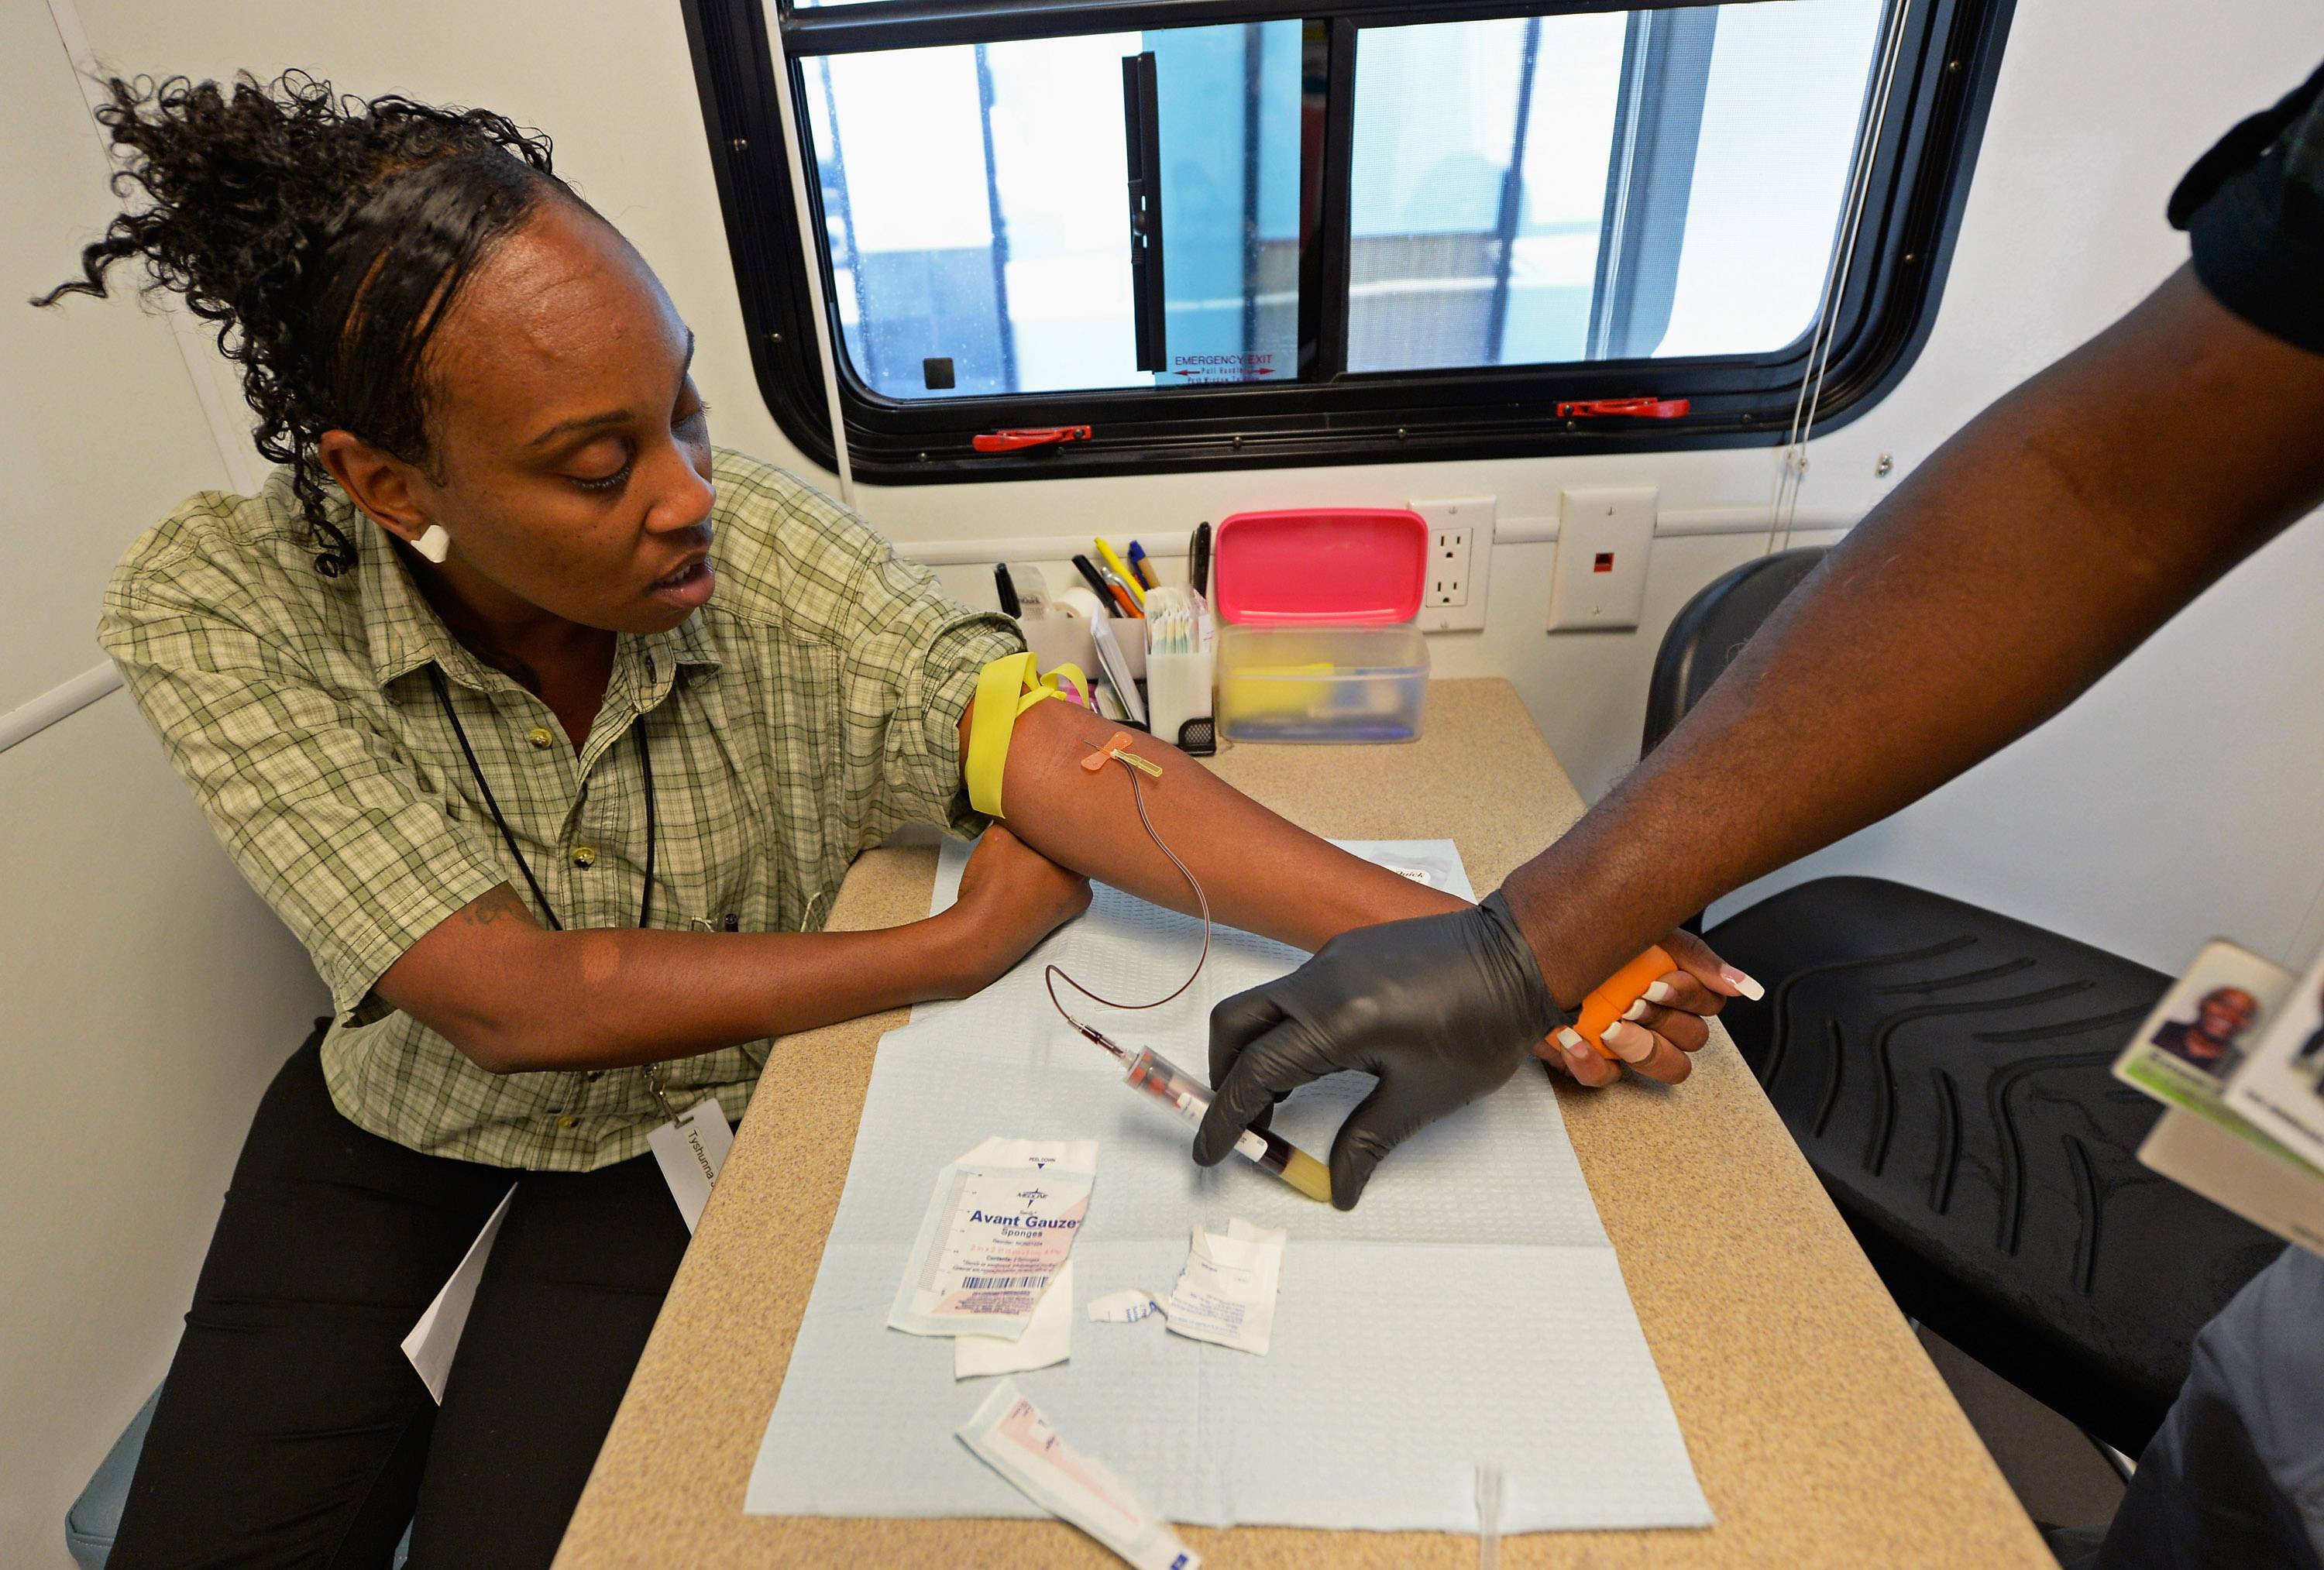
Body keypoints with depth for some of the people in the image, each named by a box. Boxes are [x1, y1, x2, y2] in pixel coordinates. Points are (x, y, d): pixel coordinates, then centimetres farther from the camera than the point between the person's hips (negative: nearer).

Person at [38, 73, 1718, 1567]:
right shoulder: (216, 614, -23)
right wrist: (961, 946, -30)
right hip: (410, 1103, 2)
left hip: (693, 1124, -1)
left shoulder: (760, 549, -25)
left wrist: (1461, 943, -43)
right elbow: (511, 1001, -29)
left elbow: (1038, 745, -34)